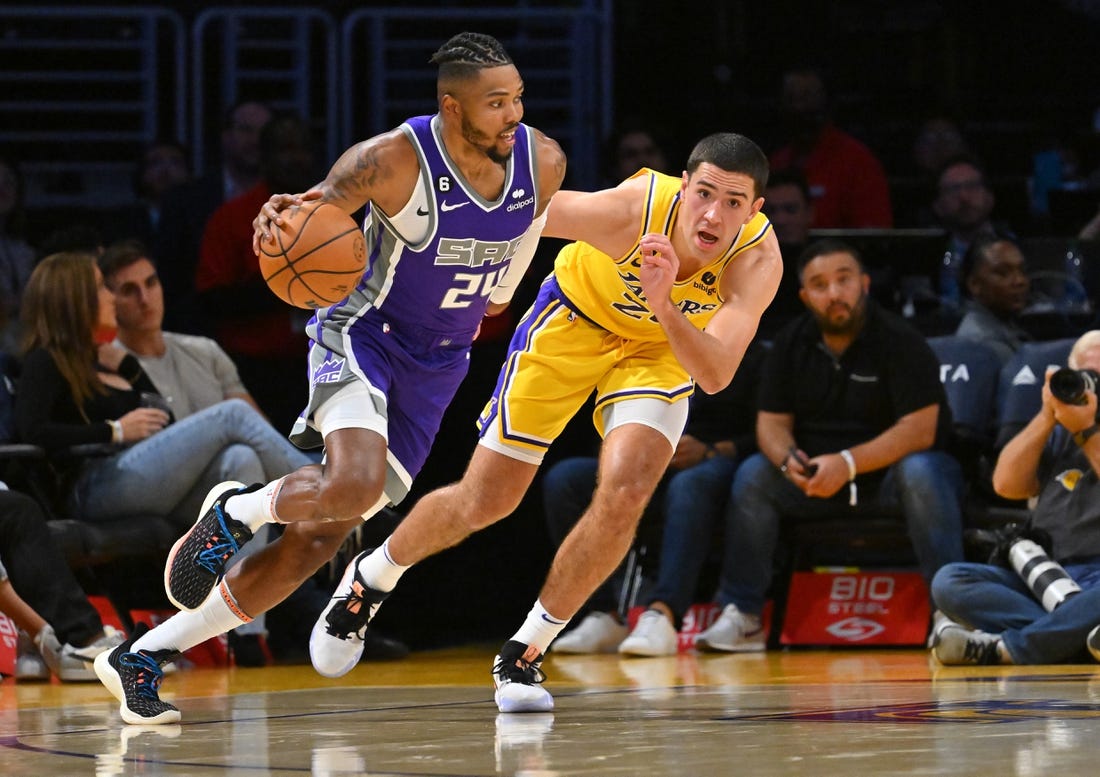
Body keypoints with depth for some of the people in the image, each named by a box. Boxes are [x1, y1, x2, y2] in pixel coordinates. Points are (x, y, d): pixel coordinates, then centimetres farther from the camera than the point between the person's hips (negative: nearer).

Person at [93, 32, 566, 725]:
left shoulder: (543, 163, -10)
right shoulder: (393, 161, -24)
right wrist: (281, 216, -36)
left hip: (436, 367, 5)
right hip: (362, 334, -5)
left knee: (316, 541, 2)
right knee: (354, 486, -35)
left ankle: (141, 659, 10)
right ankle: (237, 510, -1)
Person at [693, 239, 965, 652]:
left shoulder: (899, 341, -13)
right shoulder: (792, 343, 4)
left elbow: (920, 430, -21)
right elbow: (772, 421, 3)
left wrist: (847, 463, -31)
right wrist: (788, 460, -22)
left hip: (889, 469, -5)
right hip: (817, 477, 5)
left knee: (920, 474, -37)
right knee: (752, 475, -18)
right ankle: (742, 618, -15)